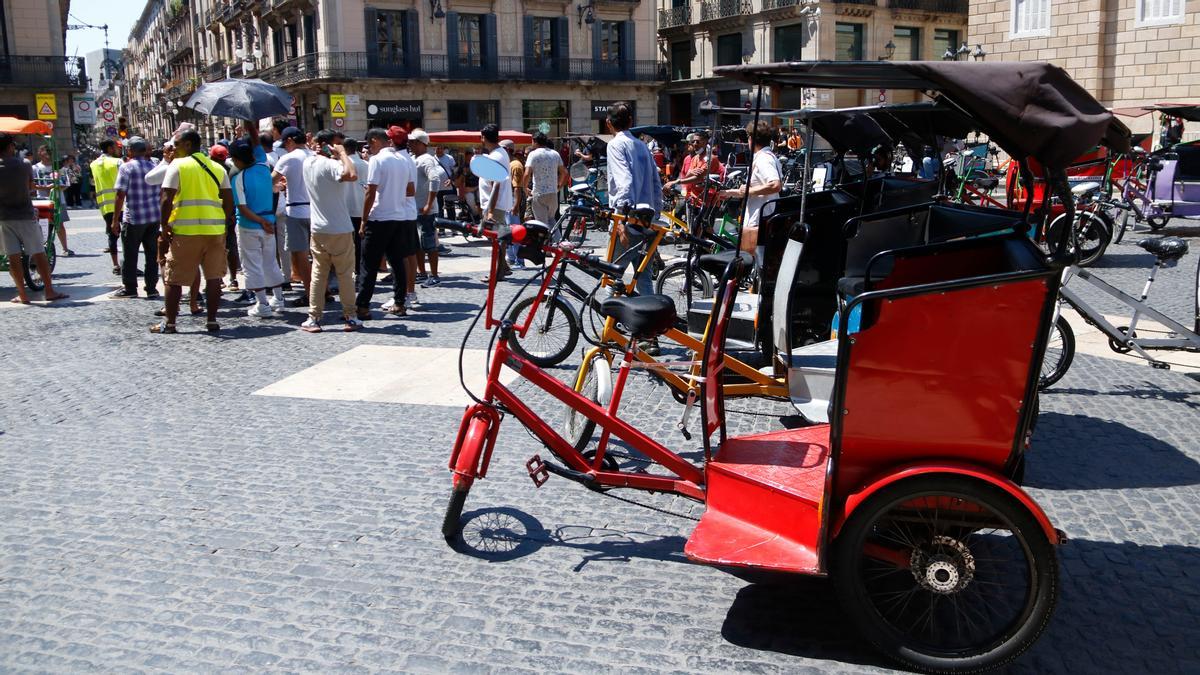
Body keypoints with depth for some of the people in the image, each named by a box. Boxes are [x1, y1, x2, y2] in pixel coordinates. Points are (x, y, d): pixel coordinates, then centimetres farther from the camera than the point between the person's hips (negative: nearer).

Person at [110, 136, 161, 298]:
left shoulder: (126, 167, -10)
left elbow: (120, 195, -12)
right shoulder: (154, 167, 7)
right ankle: (151, 288, 11)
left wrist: (115, 220, -7)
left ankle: (129, 288, 12)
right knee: (152, 254, 9)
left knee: (130, 255, 5)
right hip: (154, 217, 5)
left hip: (133, 218, -5)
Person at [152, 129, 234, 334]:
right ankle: (212, 321, 10)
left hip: (185, 230, -4)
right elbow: (229, 201, 7)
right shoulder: (217, 168, 10)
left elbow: (167, 199, -10)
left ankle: (169, 322, 12)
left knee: (173, 278, 7)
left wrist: (165, 225, -2)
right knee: (213, 276, 8)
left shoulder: (178, 165, -3)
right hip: (215, 229, 4)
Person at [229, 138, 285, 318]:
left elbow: (243, 208, -20)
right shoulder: (263, 167, -4)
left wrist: (261, 221, -14)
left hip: (249, 227, -5)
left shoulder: (238, 179, -15)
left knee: (252, 265, 2)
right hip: (268, 224, 5)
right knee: (270, 262, 16)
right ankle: (278, 298, 23)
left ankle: (262, 304, 0)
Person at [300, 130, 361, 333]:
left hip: (318, 229, 6)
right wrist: (342, 153, -19)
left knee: (318, 273, 9)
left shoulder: (308, 162, 8)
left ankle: (314, 318, 8)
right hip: (339, 228, -6)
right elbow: (351, 175, -34)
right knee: (345, 274, 4)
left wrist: (336, 156, 11)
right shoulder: (329, 164, -16)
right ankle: (349, 318, 10)